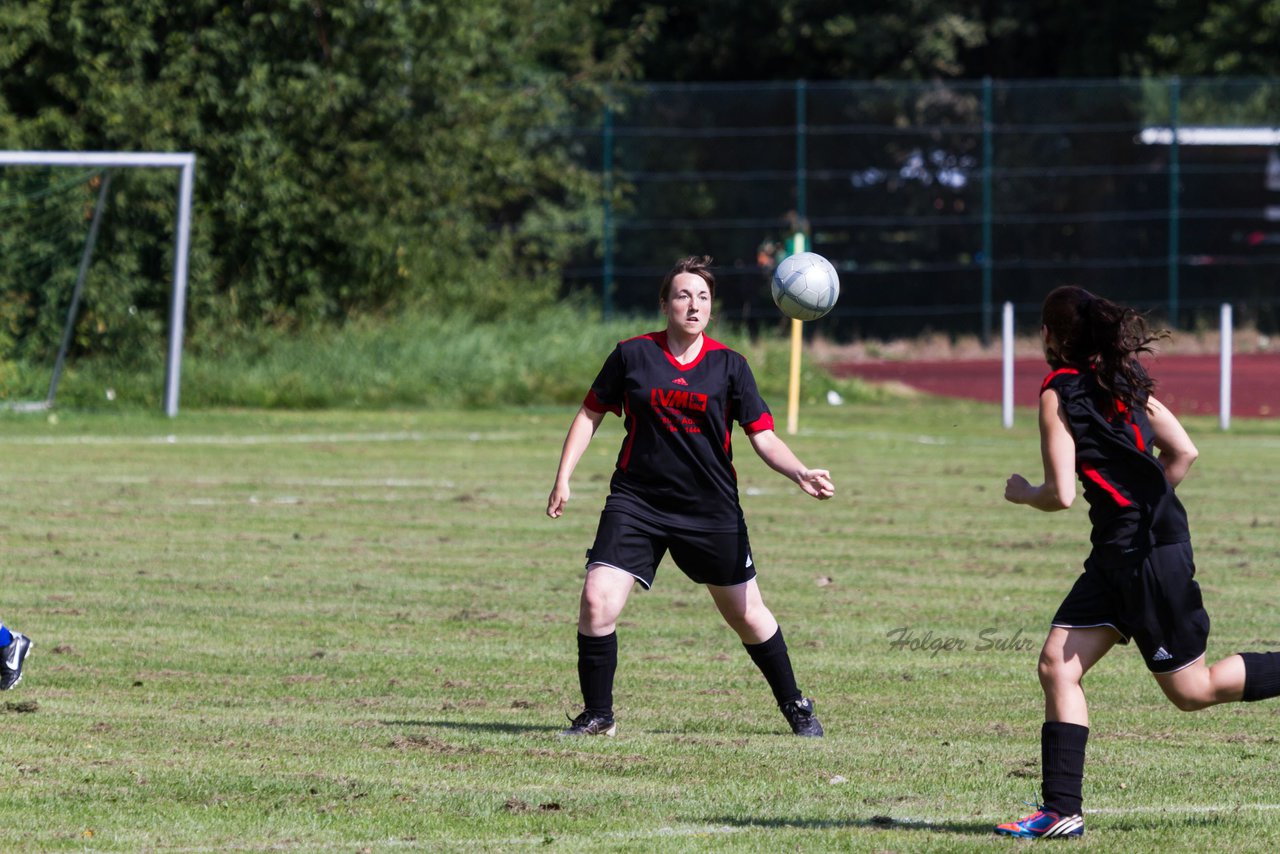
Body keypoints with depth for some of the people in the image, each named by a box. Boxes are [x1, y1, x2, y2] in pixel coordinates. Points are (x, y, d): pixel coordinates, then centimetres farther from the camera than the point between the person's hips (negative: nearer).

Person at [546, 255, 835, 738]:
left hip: (712, 511, 0)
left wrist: (801, 474, -18)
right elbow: (590, 414, 10)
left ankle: (795, 707, 29)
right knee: (597, 599, -15)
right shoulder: (632, 355, -1)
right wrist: (563, 479, 2)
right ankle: (597, 715, 1)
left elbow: (763, 438, -1)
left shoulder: (729, 366, 0)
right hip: (636, 502, 0)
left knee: (746, 615, 8)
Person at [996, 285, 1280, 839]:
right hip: (1118, 553, 9)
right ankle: (1062, 810, -2)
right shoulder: (1121, 380, 12)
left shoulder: (1059, 393, -11)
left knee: (1191, 690, 1)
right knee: (1057, 666, 2)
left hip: (1150, 553, -9)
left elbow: (1061, 494, -14)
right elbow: (1184, 452, 12)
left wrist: (1022, 493, 6)